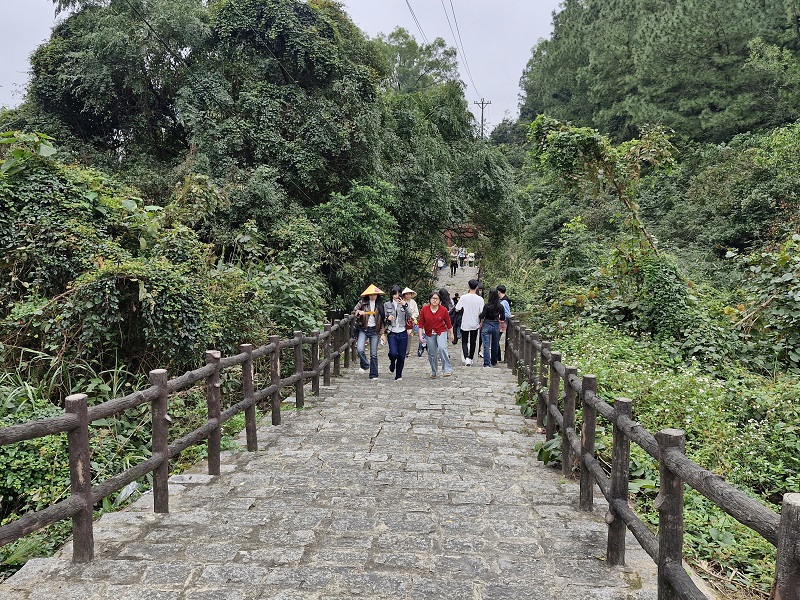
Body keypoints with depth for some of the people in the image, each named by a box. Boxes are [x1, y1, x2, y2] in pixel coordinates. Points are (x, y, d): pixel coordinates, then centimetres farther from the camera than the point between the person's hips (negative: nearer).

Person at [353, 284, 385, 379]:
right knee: (359, 349, -20)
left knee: (374, 354, 3)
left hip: (374, 330, 1)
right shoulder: (362, 302, 0)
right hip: (363, 329, -1)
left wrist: (382, 330, 4)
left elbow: (383, 318, 12)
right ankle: (365, 365, 7)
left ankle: (373, 374, 13)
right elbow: (354, 311, -1)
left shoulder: (380, 304, 5)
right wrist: (358, 312, -22)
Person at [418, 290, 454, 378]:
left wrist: (451, 334, 8)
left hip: (441, 332, -2)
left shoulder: (443, 310, -8)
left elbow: (448, 323, 2)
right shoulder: (424, 309, -6)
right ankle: (433, 372, 25)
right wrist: (420, 335, -6)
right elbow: (421, 323, -2)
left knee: (442, 348, -26)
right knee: (432, 353, 8)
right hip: (429, 333, 2)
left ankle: (447, 369, -21)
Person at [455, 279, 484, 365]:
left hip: (465, 324, -1)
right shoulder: (480, 299, -11)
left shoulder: (463, 297, -12)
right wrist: (481, 323, 5)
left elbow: (457, 309, -10)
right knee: (472, 342, 15)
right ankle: (470, 359, 23)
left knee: (464, 342, 10)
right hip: (475, 324, 1)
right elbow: (481, 313, -9)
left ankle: (466, 358, -9)